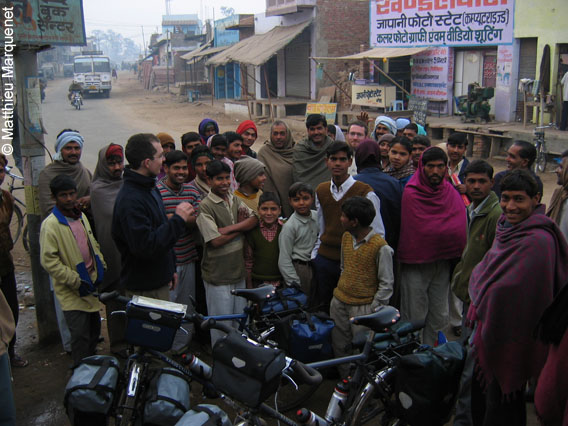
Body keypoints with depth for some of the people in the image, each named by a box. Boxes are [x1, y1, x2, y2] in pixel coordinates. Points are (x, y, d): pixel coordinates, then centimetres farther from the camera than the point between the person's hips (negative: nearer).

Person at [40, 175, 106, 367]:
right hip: (72, 291, -7)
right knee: (81, 335, -6)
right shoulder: (50, 225, -15)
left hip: (91, 284, 7)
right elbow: (48, 260, -19)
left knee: (95, 329, 18)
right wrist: (76, 281, -19)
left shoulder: (81, 217, 9)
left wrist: (102, 268, 9)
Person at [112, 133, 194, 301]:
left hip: (159, 280, 9)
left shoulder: (150, 188, 8)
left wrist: (170, 269, 20)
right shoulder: (130, 200, -25)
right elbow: (145, 246, -31)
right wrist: (178, 219, -24)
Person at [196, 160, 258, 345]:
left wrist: (230, 228, -21)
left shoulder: (235, 199, 8)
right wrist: (241, 228, -8)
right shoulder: (205, 206, -13)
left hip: (238, 270, 6)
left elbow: (254, 219, -7)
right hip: (218, 274, -6)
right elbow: (215, 240, -19)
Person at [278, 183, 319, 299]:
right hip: (298, 268, -6)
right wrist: (294, 283, -15)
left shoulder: (316, 216, 0)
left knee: (312, 300, 16)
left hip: (313, 266, 6)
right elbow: (284, 259, -15)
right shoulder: (289, 226, -18)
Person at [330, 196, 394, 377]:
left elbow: (386, 284, -12)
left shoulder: (380, 247, -17)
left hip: (363, 306, -7)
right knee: (339, 346, 15)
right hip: (339, 302, 7)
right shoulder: (346, 237, 5)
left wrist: (373, 311, -13)